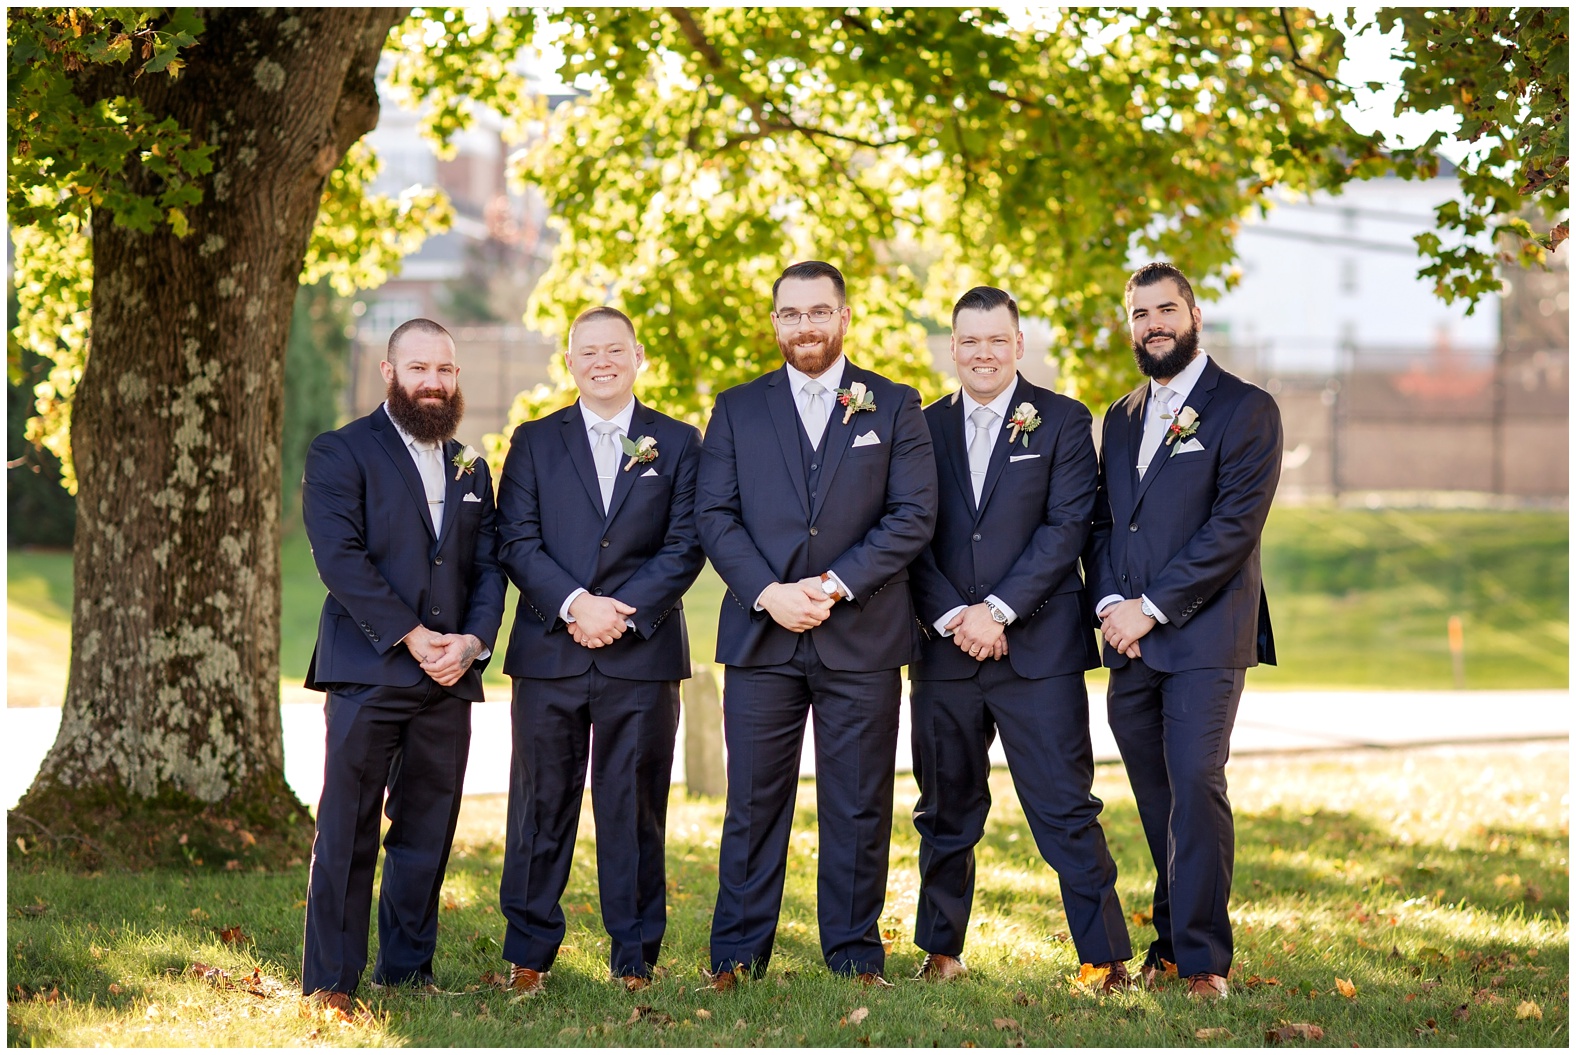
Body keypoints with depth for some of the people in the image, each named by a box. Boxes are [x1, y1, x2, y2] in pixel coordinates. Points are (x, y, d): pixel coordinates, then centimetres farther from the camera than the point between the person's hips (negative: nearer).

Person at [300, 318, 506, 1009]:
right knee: (347, 834, -4)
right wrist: (412, 638, -15)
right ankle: (329, 980, 0)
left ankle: (407, 969, 15)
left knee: (427, 833, 7)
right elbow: (340, 557, -10)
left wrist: (473, 640, -5)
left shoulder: (470, 467, 19)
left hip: (450, 675, 5)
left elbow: (489, 565, 13)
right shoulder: (341, 454, 1)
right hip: (368, 669, -5)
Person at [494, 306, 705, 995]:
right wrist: (574, 603, -14)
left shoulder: (678, 444, 9)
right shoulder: (534, 442, 10)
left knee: (635, 810, 3)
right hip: (548, 651, 1)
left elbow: (686, 546, 0)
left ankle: (634, 960, 11)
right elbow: (516, 542, 1)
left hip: (642, 652, 0)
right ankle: (528, 955, 12)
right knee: (542, 806, 3)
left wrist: (623, 610, -12)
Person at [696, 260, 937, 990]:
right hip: (760, 632, 1)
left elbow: (913, 517, -2)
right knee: (753, 804, 3)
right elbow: (715, 515, 3)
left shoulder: (894, 408, 7)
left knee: (858, 808, 3)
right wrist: (768, 593, -12)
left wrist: (834, 585, -13)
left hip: (862, 638, -1)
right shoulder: (737, 409, 11)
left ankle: (854, 957, 12)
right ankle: (736, 958, 10)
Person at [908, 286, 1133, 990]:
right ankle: (941, 950, 22)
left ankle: (1107, 959, -2)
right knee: (945, 812, 10)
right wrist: (952, 617, -9)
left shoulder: (1063, 422, 3)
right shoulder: (923, 428, 11)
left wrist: (997, 611, -13)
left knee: (1065, 812, -5)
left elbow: (1067, 527, -6)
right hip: (944, 649, 3)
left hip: (1039, 647, -3)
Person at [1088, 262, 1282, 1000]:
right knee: (1156, 796, 8)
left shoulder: (1245, 410, -2)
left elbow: (1236, 524, -11)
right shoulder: (1120, 419, 19)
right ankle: (1172, 934, 18)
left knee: (1195, 785, -13)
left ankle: (1202, 957, -11)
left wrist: (1153, 606, -13)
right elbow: (1101, 523, 16)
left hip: (1203, 636, -6)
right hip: (1128, 639, 6)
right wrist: (1111, 602, -3)